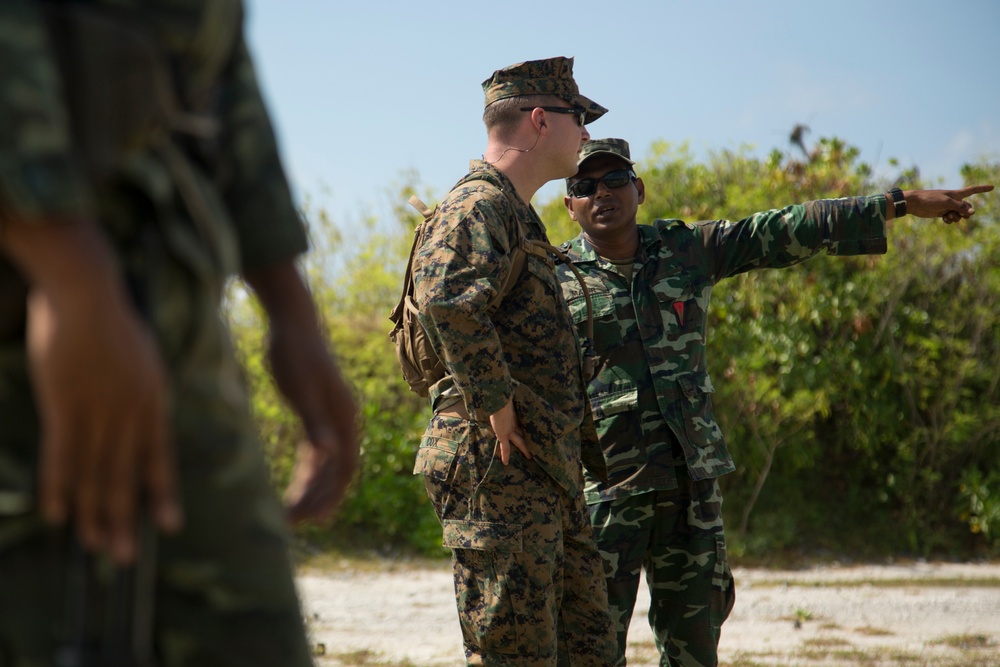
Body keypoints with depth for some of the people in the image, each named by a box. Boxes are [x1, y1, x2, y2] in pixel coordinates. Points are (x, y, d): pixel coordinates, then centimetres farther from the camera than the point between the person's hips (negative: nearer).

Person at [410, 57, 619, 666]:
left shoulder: (518, 216, 23)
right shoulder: (478, 205, -10)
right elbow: (449, 301, -30)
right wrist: (500, 414, -24)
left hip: (546, 472, 10)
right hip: (498, 464, -10)